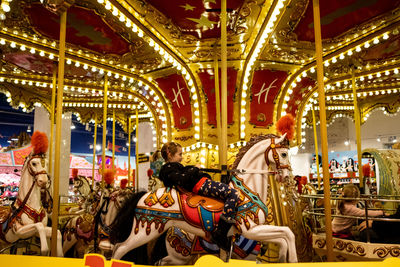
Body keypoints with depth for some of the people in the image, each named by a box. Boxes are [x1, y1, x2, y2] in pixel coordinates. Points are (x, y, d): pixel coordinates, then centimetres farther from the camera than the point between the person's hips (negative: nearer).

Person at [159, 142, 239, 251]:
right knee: (233, 194, -23)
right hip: (201, 185, -12)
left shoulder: (170, 167, 22)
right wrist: (194, 169, -13)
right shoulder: (169, 168, -9)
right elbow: (182, 180, -24)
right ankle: (220, 234, -24)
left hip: (204, 182, 12)